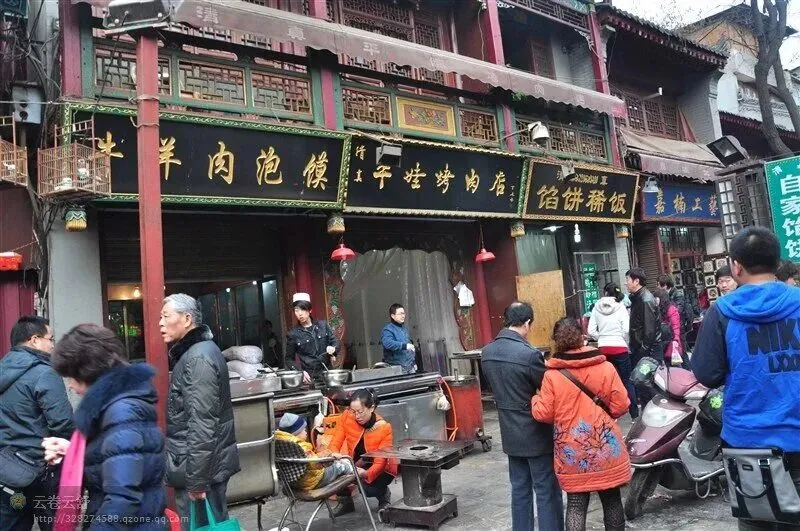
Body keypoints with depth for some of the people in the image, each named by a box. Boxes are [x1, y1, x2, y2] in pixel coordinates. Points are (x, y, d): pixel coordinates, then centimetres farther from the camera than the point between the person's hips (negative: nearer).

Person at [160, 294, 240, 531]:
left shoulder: (198, 357, -19)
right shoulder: (192, 352, 13)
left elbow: (202, 426, -24)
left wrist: (196, 480, -22)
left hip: (201, 468, -10)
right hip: (208, 464, 10)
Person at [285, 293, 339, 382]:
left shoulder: (322, 325, 8)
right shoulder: (293, 335, 2)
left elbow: (335, 341, 14)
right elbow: (289, 359, 6)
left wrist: (333, 349, -8)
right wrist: (300, 371, -10)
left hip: (328, 372, 2)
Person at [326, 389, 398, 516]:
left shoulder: (384, 428, -25)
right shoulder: (346, 417, -16)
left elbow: (380, 462, -26)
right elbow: (335, 443, -15)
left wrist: (366, 473, -46)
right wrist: (335, 453, -39)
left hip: (382, 469, -3)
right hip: (356, 465, 4)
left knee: (368, 489, -32)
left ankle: (384, 494, 6)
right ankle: (345, 502, 4)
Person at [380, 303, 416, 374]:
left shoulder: (404, 328, 16)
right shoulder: (388, 330, -11)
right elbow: (388, 343, -31)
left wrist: (414, 362, 23)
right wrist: (405, 346, -36)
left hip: (410, 366, 8)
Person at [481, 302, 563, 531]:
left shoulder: (487, 352, 0)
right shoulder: (529, 354, -23)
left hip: (510, 433, 7)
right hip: (536, 434, -6)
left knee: (519, 490, 17)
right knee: (547, 491, 6)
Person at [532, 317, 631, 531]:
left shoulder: (551, 375, -11)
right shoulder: (605, 368, -8)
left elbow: (543, 414, -8)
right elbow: (621, 406, -5)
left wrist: (535, 399, 12)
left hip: (572, 452, -1)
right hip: (606, 448, 1)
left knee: (576, 504, 9)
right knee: (612, 500, 18)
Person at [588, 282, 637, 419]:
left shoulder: (597, 308, 3)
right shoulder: (620, 307, -3)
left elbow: (591, 331, -2)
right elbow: (626, 330, -11)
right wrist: (628, 345, 5)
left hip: (603, 349, 2)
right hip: (620, 348, -2)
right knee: (627, 380, 9)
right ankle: (635, 414, 13)